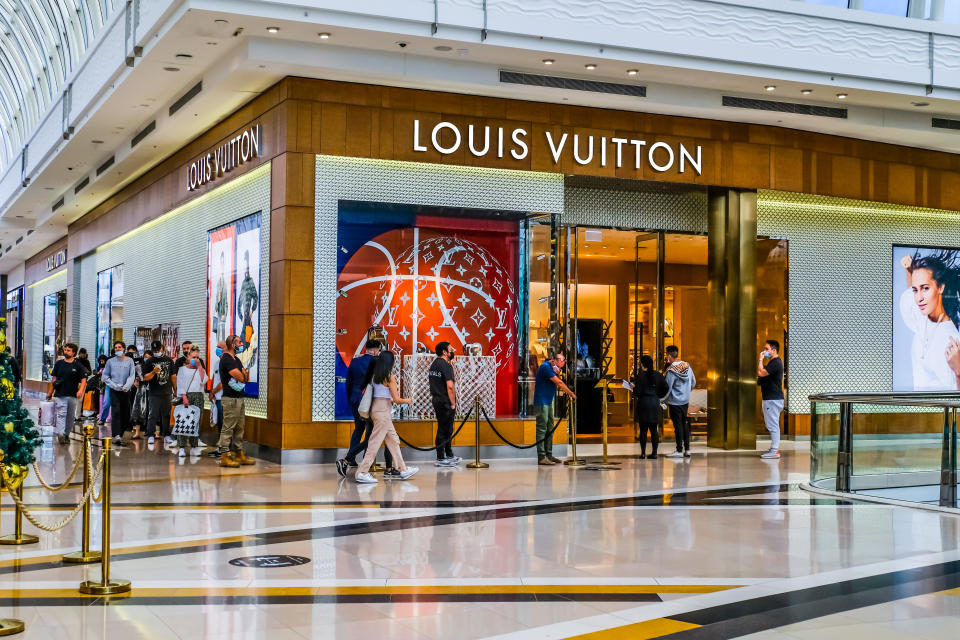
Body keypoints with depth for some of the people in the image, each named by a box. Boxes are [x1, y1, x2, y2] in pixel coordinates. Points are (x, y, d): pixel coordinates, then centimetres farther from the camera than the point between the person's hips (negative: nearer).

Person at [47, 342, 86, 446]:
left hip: (72, 395, 0)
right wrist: (50, 392, 10)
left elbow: (83, 380, 1)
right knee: (61, 414, -13)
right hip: (60, 394, 0)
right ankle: (60, 434, -25)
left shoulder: (78, 366, 4)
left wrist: (80, 390, -16)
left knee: (71, 416, 7)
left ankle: (67, 434, 19)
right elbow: (54, 379, 13)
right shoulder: (58, 364, 10)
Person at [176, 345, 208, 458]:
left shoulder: (201, 369, 17)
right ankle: (182, 447, -9)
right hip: (186, 395, -2)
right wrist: (184, 397, -13)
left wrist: (199, 366, 1)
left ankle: (194, 446, 0)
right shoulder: (182, 369, 12)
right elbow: (180, 384, 1)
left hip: (198, 396, 2)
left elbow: (203, 381, -1)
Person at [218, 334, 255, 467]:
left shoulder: (236, 360, 18)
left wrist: (243, 376, -5)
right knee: (228, 428, -8)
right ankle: (224, 457, -6)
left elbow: (246, 378, 16)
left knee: (239, 428, 12)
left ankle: (239, 455, 18)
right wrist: (243, 375, 6)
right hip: (231, 399, -10)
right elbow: (241, 378, -16)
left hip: (240, 398, 10)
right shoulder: (226, 360, -12)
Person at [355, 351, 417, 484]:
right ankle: (362, 472, -5)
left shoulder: (375, 376, 9)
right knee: (375, 441, -5)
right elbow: (397, 399, -12)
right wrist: (407, 401, 7)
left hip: (376, 407, 9)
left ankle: (402, 469, 21)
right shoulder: (389, 377, -13)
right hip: (383, 410, -9)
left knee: (393, 439, 14)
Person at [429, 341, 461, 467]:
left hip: (436, 400, 9)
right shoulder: (446, 366, -16)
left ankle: (449, 456, 25)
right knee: (444, 430, -4)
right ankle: (441, 459, 0)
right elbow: (450, 386, -22)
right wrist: (453, 403, -16)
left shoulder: (434, 363, 13)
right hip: (445, 402, -9)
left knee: (446, 429, 17)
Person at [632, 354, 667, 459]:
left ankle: (643, 453, 2)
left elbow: (638, 391, -15)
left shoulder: (640, 376, -10)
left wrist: (633, 388, 6)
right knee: (654, 429, 8)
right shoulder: (658, 375, 4)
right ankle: (654, 453, 7)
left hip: (643, 402, -4)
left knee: (643, 429, 2)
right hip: (655, 403, 4)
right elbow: (665, 389, 3)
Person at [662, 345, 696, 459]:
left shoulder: (671, 371, -20)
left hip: (675, 401, -7)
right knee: (684, 424, 14)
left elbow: (667, 388, -16)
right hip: (686, 400, 7)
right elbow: (693, 383, 11)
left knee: (678, 425, -1)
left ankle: (679, 450, 2)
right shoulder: (687, 366, 0)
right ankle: (687, 449, 17)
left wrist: (663, 401, -3)